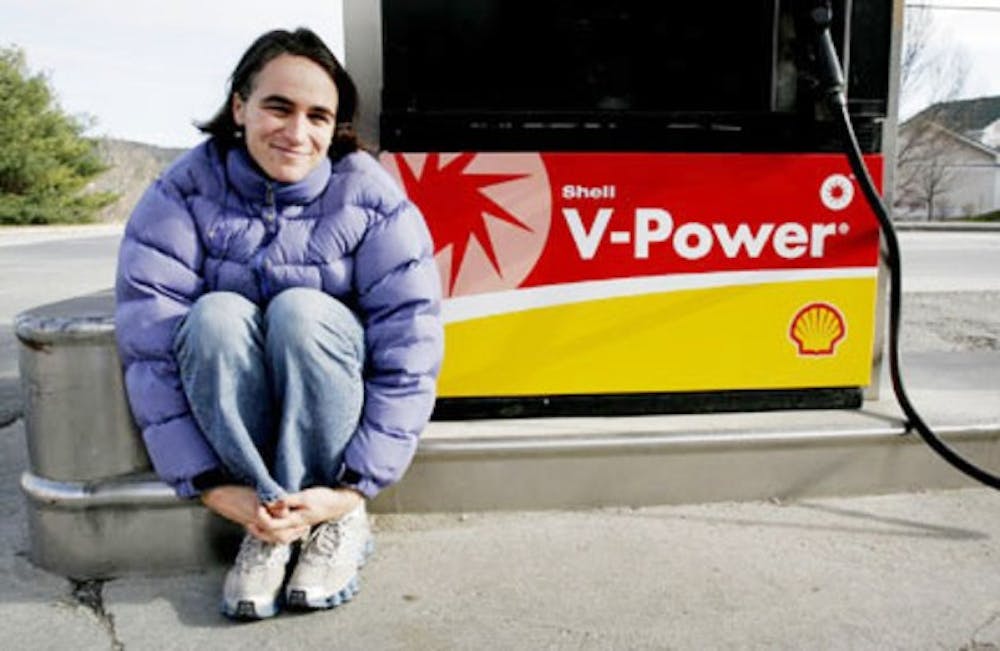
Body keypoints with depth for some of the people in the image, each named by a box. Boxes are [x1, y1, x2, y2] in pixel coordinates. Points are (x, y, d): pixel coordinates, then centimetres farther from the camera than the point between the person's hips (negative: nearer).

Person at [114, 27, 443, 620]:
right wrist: (211, 485, -25)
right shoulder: (184, 195, -13)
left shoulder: (372, 201, -17)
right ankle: (270, 514, -19)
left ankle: (339, 521, -18)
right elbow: (149, 345, -20)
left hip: (334, 398, -1)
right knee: (216, 316, -28)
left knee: (301, 310, -30)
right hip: (223, 408, 1)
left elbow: (409, 355, -20)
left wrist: (353, 487, -25)